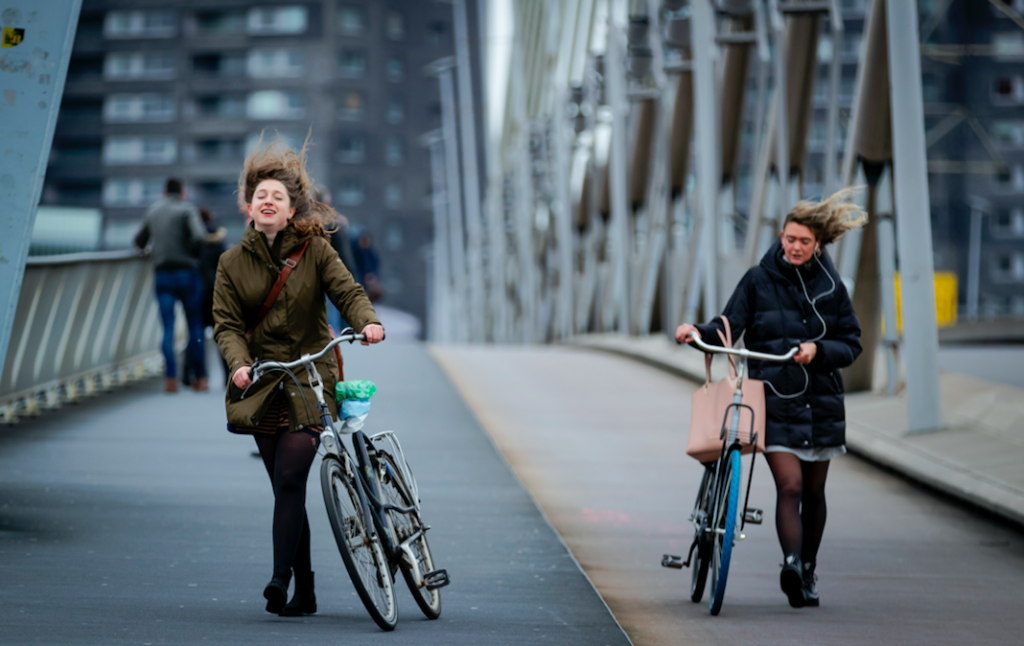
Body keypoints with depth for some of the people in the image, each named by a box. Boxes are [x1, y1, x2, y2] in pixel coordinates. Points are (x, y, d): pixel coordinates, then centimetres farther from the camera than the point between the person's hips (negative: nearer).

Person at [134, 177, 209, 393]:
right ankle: (200, 377, 8)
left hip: (162, 276, 3)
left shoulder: (152, 211, 12)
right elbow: (199, 238, -19)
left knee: (168, 328, -1)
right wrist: (193, 253, 2)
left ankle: (171, 377, -19)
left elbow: (139, 242, 24)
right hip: (187, 274, -3)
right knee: (195, 325, 9)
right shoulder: (187, 210, -3)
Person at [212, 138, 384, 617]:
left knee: (290, 478, -18)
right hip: (263, 384, 3)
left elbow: (346, 291, -5)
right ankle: (304, 592, 12)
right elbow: (227, 324, 1)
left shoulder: (314, 249, 1)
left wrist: (368, 322, -26)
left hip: (310, 382, -3)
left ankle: (280, 578, -21)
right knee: (286, 488, 5)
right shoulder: (233, 262, 5)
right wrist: (239, 363, -18)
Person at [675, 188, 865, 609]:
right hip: (775, 400, -2)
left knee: (813, 492, 12)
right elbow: (729, 327, -3)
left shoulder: (830, 287, 5)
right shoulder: (758, 281, 0)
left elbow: (851, 345, 6)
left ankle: (808, 572, 27)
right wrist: (699, 332, -23)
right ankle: (791, 564, -30)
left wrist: (817, 349, -13)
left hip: (820, 401, 3)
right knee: (789, 486, -18)